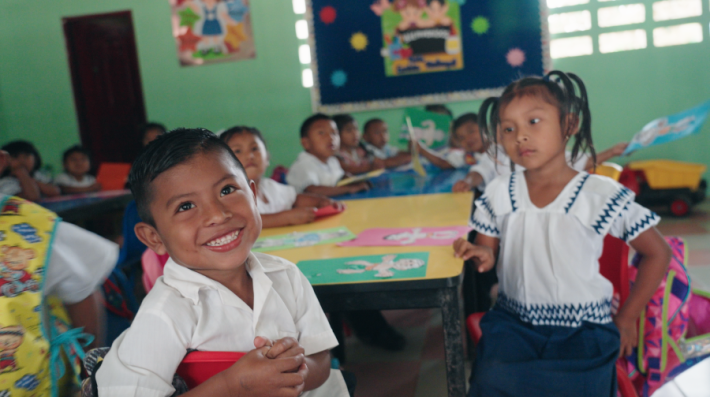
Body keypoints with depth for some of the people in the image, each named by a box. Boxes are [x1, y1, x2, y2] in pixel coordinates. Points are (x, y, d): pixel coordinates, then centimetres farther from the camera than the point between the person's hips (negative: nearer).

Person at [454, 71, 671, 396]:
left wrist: (626, 320, 2)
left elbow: (657, 254, 0)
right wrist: (482, 255, -16)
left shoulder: (601, 195, -9)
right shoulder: (497, 194, 0)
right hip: (513, 324, 2)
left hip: (583, 333, -1)